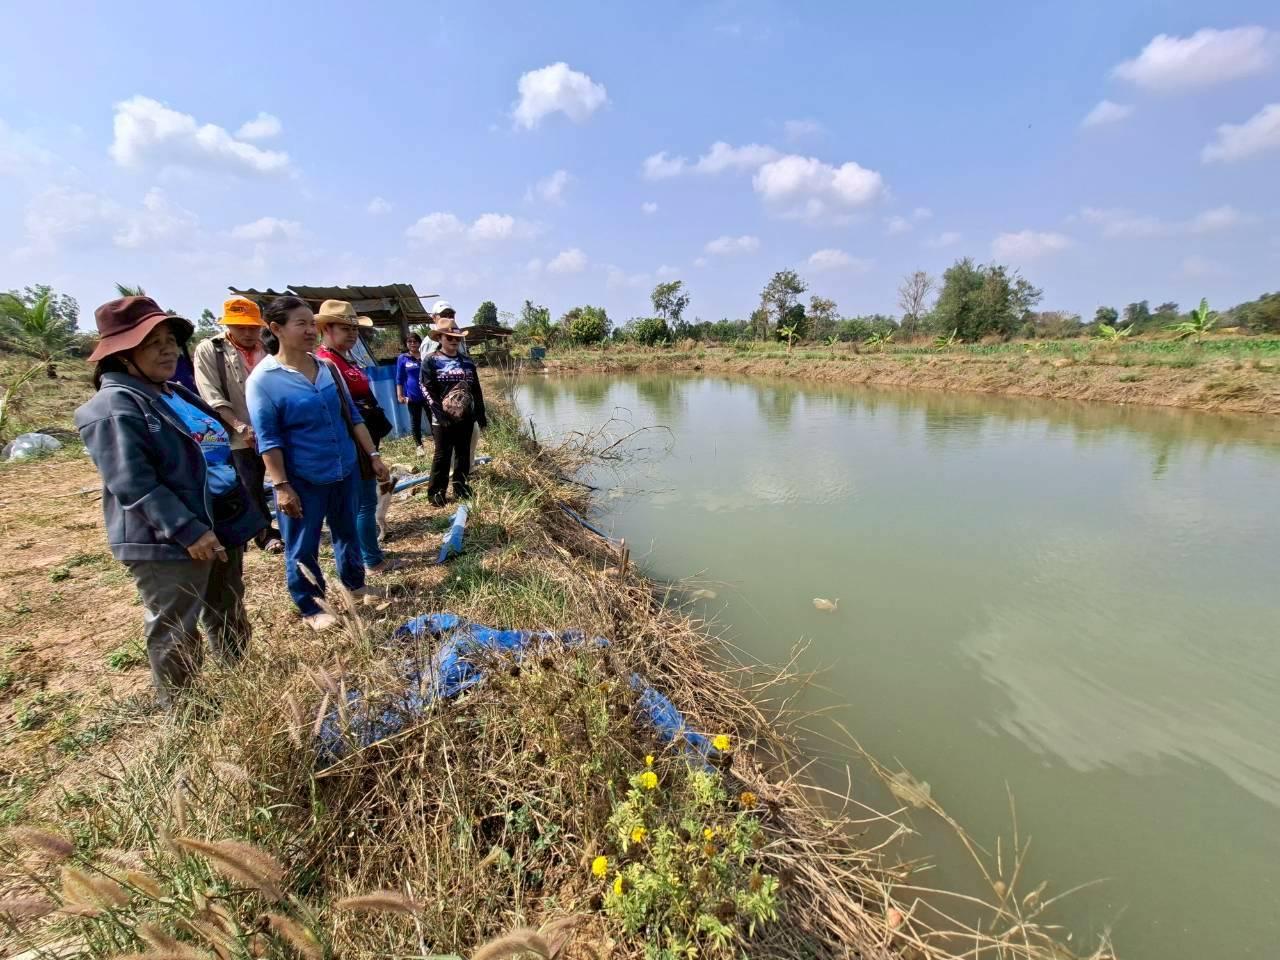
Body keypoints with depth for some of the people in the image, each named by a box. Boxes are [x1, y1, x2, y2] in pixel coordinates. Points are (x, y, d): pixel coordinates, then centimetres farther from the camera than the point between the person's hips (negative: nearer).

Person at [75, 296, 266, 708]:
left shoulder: (179, 394, 14)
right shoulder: (113, 409, -15)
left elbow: (218, 452, 20)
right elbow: (134, 485, -23)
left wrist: (247, 510, 18)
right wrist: (188, 531, -27)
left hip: (221, 528, 9)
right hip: (166, 544, -9)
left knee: (231, 625, 22)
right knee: (176, 638, 6)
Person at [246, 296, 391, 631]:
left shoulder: (328, 368, 3)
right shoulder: (263, 379, -12)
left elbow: (352, 415, 9)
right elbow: (268, 440, -13)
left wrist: (373, 455, 7)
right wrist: (281, 486, -16)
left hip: (345, 470, 5)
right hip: (302, 480, -5)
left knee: (347, 532, 20)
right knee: (302, 547, 10)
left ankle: (356, 584, 40)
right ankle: (310, 607, 27)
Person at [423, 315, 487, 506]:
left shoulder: (467, 363, 10)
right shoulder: (431, 362, -1)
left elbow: (477, 391, 11)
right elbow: (428, 391, -8)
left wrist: (481, 416, 7)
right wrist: (441, 414, -18)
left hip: (466, 416, 4)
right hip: (442, 418, -4)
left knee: (464, 453, 11)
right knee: (442, 455, 0)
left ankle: (460, 484, 25)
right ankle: (436, 491, 9)